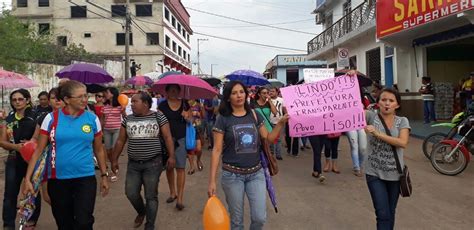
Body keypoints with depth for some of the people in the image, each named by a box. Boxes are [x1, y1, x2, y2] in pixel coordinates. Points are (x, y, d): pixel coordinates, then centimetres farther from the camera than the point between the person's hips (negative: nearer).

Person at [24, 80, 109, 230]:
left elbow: (98, 150, 7)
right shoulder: (51, 118, -4)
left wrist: (104, 176, 10)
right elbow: (39, 150, -1)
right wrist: (28, 178, -5)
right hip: (57, 179, 1)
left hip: (85, 178, -1)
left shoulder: (92, 118, -1)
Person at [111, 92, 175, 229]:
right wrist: (115, 159, 11)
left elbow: (168, 137, -4)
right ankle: (141, 212, 37)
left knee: (151, 196, 2)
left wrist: (171, 156, -10)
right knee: (131, 193, 5)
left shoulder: (158, 117, -4)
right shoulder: (128, 119, 6)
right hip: (133, 164, 4)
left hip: (153, 163, -4)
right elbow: (120, 141, 11)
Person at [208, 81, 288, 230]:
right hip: (232, 175, -2)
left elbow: (268, 139, 8)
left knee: (260, 218, 3)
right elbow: (217, 150, -7)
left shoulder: (255, 115, 3)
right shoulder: (223, 119, -6)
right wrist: (212, 180, -11)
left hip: (256, 173, 3)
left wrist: (281, 123, -7)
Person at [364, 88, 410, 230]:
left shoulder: (402, 121, -1)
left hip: (394, 174, 2)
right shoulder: (372, 116, -5)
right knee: (383, 214, -7)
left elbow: (403, 143, -18)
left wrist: (377, 134, -25)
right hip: (374, 174, -2)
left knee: (390, 213, 17)